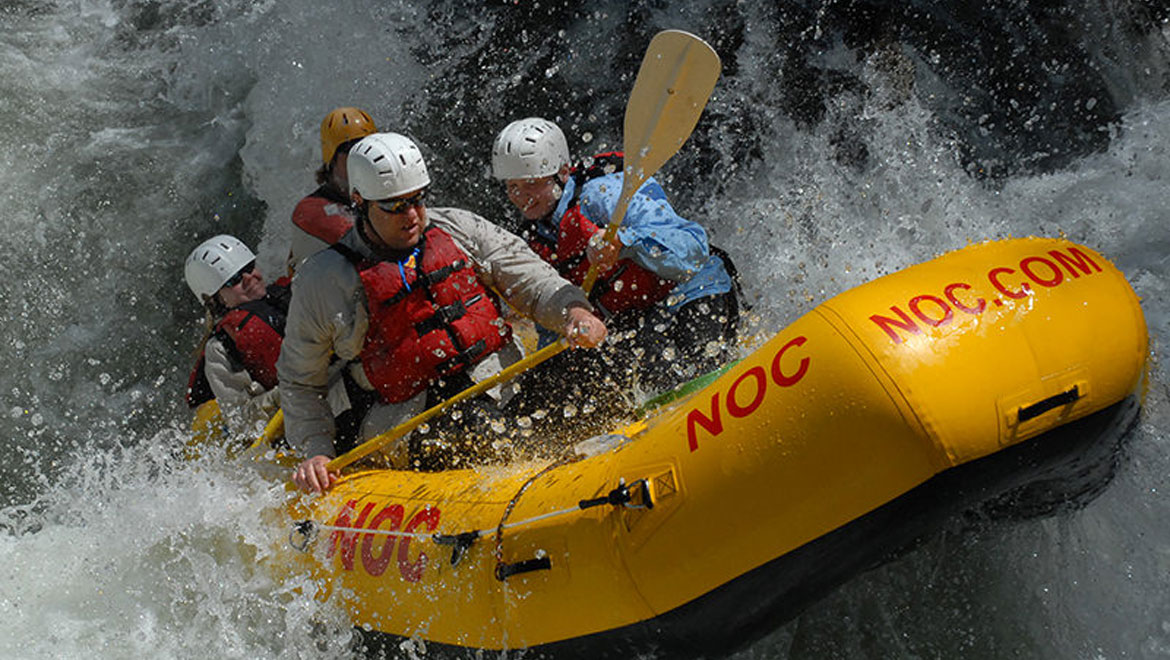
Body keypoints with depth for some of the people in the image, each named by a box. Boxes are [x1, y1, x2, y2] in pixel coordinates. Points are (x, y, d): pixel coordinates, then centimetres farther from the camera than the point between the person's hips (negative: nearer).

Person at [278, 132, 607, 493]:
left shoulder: (459, 229, 10)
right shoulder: (323, 281, 2)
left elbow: (536, 284, 8)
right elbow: (299, 383, 12)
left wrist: (574, 310, -14)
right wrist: (316, 452, -1)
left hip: (509, 392, 4)